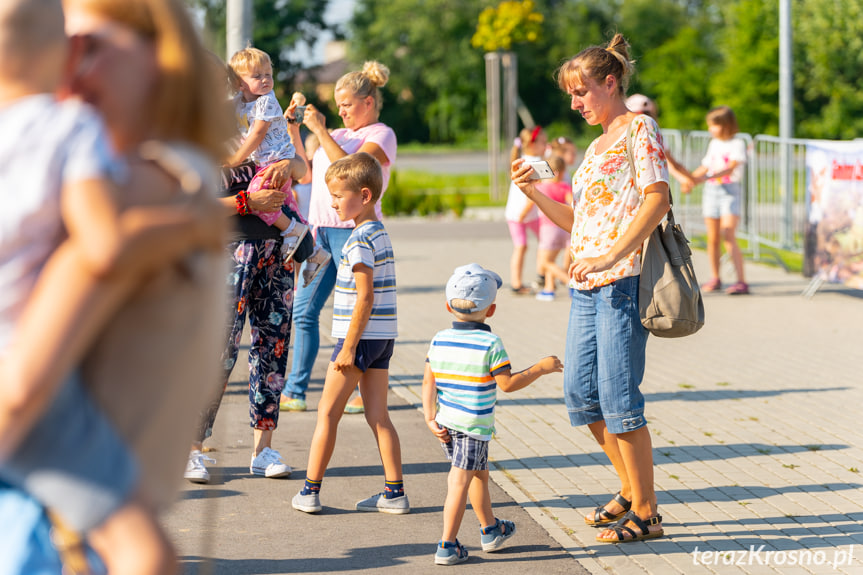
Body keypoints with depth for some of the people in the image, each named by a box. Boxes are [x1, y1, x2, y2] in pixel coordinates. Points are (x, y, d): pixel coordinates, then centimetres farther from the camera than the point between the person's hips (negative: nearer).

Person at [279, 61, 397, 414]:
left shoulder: (381, 135, -2)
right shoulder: (341, 134, 21)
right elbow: (307, 173, 18)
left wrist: (320, 130, -15)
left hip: (353, 231, -7)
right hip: (322, 230, 7)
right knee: (303, 311, 3)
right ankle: (295, 392, 6)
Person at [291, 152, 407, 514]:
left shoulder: (359, 240, -16)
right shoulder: (379, 233, 13)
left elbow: (365, 298, -20)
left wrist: (349, 347, -18)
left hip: (361, 336, -9)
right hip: (383, 337, 9)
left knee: (327, 413, 1)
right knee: (377, 415, 9)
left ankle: (310, 491, 5)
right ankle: (394, 493, 8)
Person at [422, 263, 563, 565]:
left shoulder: (439, 340, 4)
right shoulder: (490, 344, -14)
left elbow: (428, 382, 3)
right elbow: (508, 383, -13)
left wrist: (430, 418, 4)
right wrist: (540, 368, -4)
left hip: (445, 424, 7)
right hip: (474, 426, -7)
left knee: (479, 473, 23)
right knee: (460, 483, -4)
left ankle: (491, 530, 39)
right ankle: (447, 546, -4)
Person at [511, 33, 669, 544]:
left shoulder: (640, 129, -3)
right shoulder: (597, 146, 23)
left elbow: (658, 199, -17)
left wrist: (609, 255, -25)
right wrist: (533, 193, 12)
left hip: (624, 280, -9)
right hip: (588, 287, 9)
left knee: (619, 399, -8)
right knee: (581, 392, 9)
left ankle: (646, 514, 2)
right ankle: (633, 491, 25)